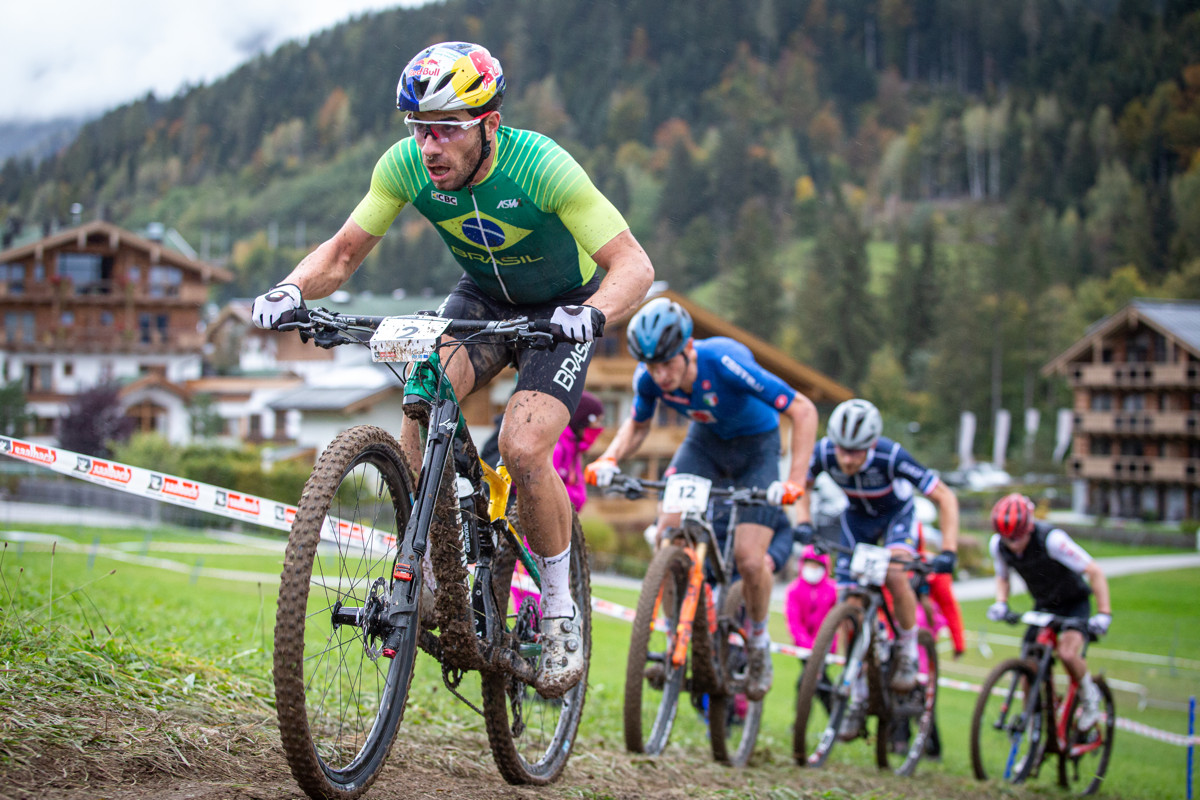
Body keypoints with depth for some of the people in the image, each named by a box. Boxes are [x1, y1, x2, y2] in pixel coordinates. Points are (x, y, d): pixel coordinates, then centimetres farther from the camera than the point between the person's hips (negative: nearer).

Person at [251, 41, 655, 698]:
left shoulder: (541, 166, -33)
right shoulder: (405, 165, -22)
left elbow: (634, 264, -34)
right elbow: (342, 252, -13)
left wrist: (594, 311, -54)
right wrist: (291, 290, -34)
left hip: (562, 308, -4)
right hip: (482, 297, 4)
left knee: (523, 450, -24)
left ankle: (559, 613, -2)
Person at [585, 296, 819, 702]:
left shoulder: (725, 362, -37)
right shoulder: (649, 378, -22)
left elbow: (803, 410, -32)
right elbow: (637, 424, 1)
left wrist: (794, 479, -40)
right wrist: (610, 458, -19)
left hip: (756, 445, -4)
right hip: (704, 440, 4)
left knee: (748, 559, -15)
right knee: (668, 534, -17)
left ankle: (758, 641, 14)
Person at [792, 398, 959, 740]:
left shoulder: (891, 457, -37)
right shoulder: (824, 452, -29)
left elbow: (945, 498, -28)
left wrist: (948, 550, -36)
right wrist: (803, 523, -23)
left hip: (896, 514, -3)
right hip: (856, 518, 3)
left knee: (894, 574, -33)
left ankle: (908, 652, -9)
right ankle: (859, 696, 9)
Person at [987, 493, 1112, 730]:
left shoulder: (1051, 539, -32)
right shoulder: (998, 544, -16)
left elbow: (1095, 572, -26)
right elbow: (1003, 577, 6)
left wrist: (1104, 614, -32)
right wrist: (1000, 603, -13)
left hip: (1073, 602, -5)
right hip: (1043, 605, 5)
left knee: (1067, 653, -27)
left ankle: (1089, 696, 1)